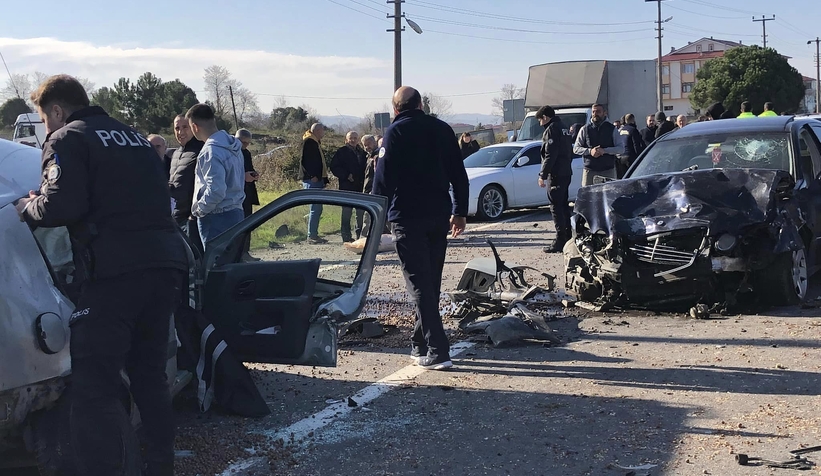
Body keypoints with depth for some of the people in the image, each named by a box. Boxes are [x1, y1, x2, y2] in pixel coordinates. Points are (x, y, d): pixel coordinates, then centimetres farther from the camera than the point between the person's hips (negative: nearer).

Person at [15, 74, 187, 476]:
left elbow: (61, 206, -14)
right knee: (149, 374, 20)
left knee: (94, 389, -6)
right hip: (165, 264, 8)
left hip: (115, 272, -8)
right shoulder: (133, 137, 25)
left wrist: (29, 208, 8)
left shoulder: (66, 140, 1)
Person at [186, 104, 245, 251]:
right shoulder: (232, 146, 9)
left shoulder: (210, 151, -19)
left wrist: (198, 210, -10)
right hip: (235, 212, 9)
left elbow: (216, 190, -26)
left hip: (217, 217, -9)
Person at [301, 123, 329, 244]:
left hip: (317, 180, 10)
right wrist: (312, 175, -25)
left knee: (317, 208, 11)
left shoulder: (314, 143, 23)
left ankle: (314, 235, 15)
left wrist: (324, 179, 19)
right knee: (315, 208, -11)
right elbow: (305, 160, -19)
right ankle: (312, 236, -10)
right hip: (312, 180, -10)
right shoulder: (309, 142, -8)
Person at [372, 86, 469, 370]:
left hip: (408, 218, -5)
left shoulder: (396, 132, -5)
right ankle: (421, 345, 23)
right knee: (432, 282, 14)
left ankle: (437, 351, -11)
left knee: (419, 284, -5)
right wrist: (460, 212, 18)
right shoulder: (442, 129, 11)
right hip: (439, 216, 6)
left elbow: (383, 178, -11)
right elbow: (459, 175, 12)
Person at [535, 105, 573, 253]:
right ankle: (567, 237, 21)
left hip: (556, 174, -10)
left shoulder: (551, 129, -12)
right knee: (564, 205, 15)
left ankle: (560, 241, -11)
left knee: (557, 206, -9)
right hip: (566, 172, 10)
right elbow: (570, 152, 22)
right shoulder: (564, 128, 17)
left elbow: (550, 155, -19)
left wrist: (542, 175, -16)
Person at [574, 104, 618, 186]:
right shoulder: (585, 129, 9)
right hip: (590, 169, 0)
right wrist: (590, 151, -11)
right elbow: (575, 149, 8)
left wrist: (604, 150, -14)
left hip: (608, 170, 0)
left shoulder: (611, 129, 8)